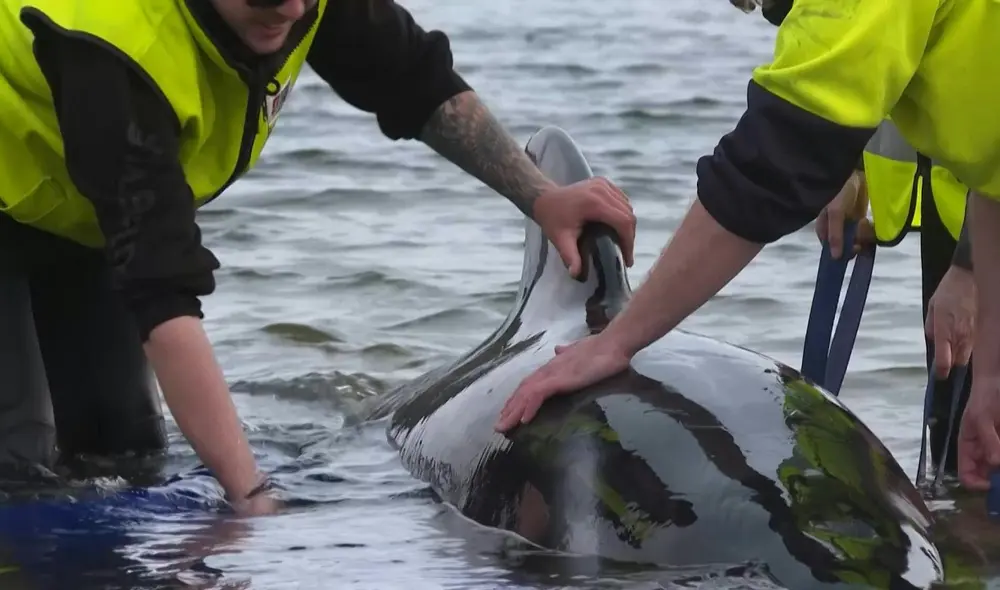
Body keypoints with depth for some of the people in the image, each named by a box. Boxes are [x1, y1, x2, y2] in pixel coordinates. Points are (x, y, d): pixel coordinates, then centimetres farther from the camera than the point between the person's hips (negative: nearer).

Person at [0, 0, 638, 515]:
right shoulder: (115, 51, -44)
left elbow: (417, 84, -6)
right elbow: (160, 286, -47)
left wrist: (539, 196, -19)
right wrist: (252, 497, -52)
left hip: (77, 214, 7)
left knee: (124, 449, -1)